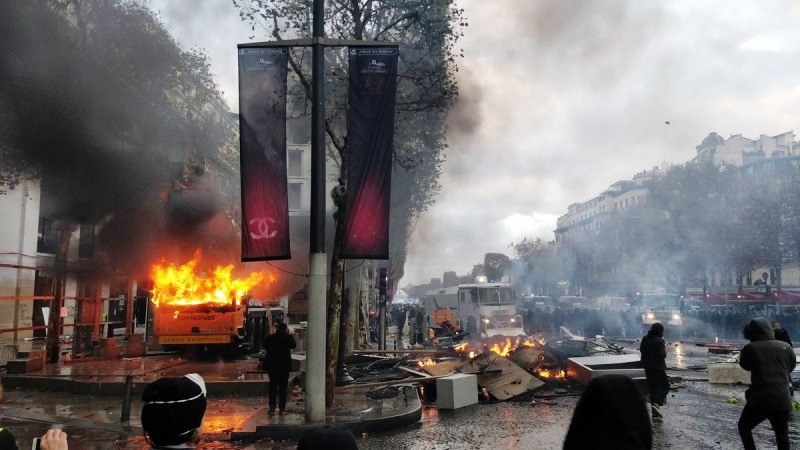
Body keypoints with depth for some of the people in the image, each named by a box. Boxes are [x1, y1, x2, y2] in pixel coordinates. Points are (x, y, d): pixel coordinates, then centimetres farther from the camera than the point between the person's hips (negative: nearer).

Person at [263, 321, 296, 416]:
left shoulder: (270, 337, -5)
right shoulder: (287, 338, -13)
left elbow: (265, 346, 9)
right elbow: (293, 345, 3)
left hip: (272, 365, 2)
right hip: (284, 365, -2)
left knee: (272, 386, 10)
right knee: (283, 387, 6)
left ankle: (272, 408, 7)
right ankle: (282, 409, 7)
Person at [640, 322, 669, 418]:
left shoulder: (645, 339, 3)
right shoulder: (659, 341, -19)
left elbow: (641, 349, 14)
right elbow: (663, 355, -18)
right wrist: (665, 348, -2)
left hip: (647, 366, 7)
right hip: (658, 367, -7)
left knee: (652, 387, 13)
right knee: (665, 386, 5)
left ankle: (654, 407, 16)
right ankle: (657, 404, -13)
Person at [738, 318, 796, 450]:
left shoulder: (750, 348, -8)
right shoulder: (786, 347, 2)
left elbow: (745, 365, 10)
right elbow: (792, 366, 18)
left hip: (760, 399, -4)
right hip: (783, 400, 4)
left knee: (744, 427, 16)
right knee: (782, 435, 20)